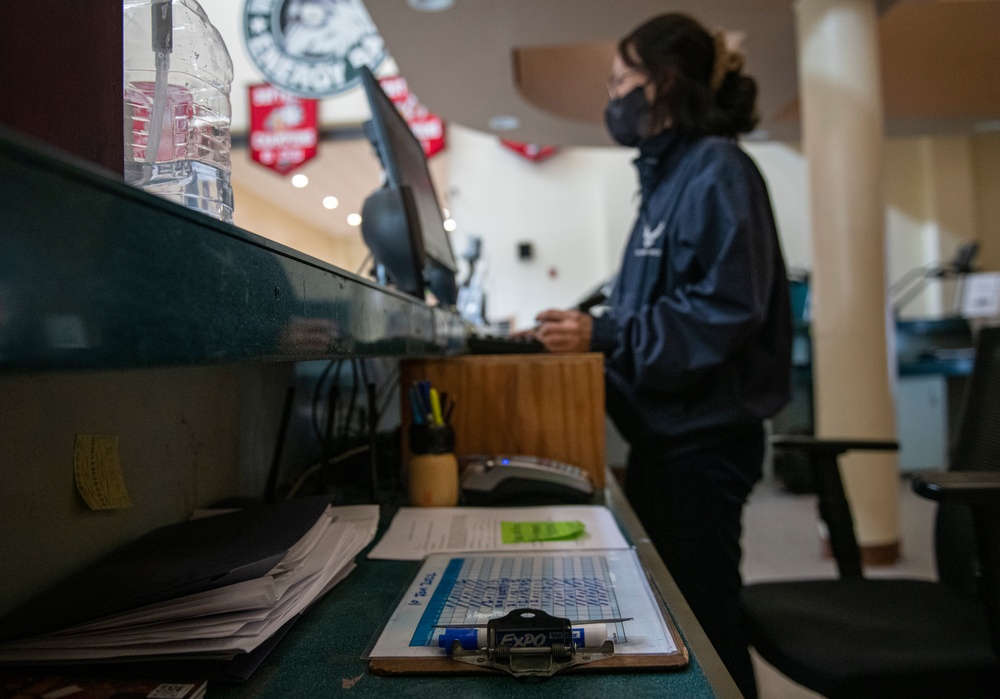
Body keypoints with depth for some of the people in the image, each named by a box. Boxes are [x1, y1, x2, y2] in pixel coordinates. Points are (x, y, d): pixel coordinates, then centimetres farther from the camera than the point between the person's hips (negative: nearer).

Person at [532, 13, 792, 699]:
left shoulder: (717, 169, -13)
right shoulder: (670, 176, 15)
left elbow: (726, 307, -24)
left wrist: (604, 336, -24)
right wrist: (587, 326, 7)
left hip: (703, 435, -9)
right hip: (666, 431, 9)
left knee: (705, 618, 4)